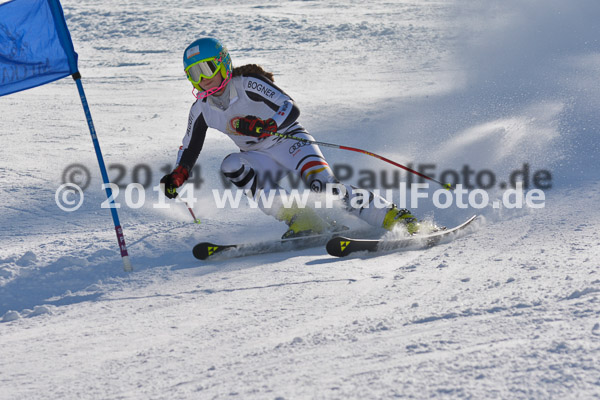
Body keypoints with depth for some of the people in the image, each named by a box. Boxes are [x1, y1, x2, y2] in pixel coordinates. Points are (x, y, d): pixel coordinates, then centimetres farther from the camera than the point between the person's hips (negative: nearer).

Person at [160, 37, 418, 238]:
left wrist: (265, 127, -42)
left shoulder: (249, 85, -18)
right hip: (260, 158, 6)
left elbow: (291, 109, -24)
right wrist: (177, 176, -1)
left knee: (322, 184, -30)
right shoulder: (201, 110, -1)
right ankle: (298, 219, -28)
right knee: (230, 166, -26)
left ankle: (393, 217, -24)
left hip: (288, 140, -5)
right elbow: (190, 149, 15)